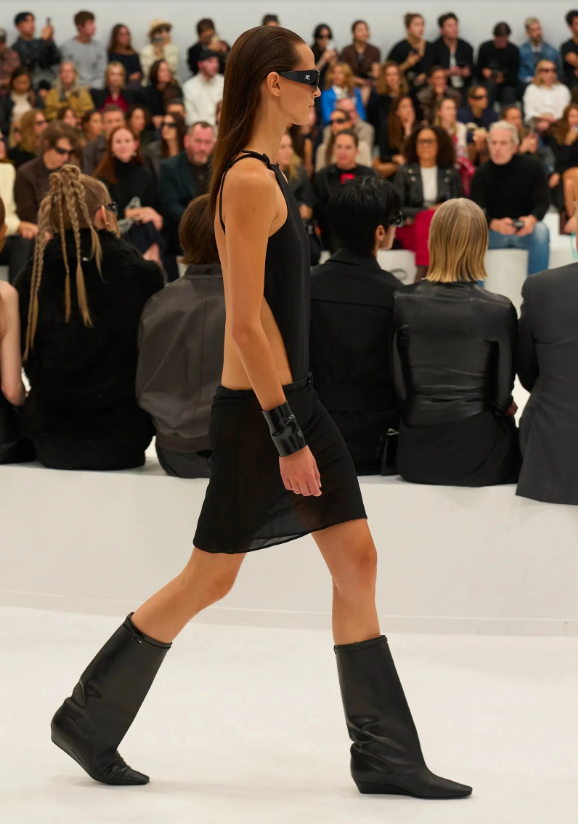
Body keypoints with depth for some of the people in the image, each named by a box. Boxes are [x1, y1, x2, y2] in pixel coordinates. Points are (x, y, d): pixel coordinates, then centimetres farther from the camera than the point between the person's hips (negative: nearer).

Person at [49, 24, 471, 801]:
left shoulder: (260, 175, 13)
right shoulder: (250, 181, -17)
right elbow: (246, 321, -22)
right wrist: (286, 437, -22)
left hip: (294, 398, 10)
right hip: (258, 411, -10)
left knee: (357, 558, 6)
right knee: (210, 579, 2)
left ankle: (386, 756, 13)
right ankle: (87, 719, 19)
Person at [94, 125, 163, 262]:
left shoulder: (146, 175, 8)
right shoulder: (103, 176, 1)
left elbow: (154, 212, 4)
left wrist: (154, 248, -7)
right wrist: (136, 212, -7)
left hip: (142, 239, 2)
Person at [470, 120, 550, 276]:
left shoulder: (532, 167, -7)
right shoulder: (482, 174, -7)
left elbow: (543, 201, -11)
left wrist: (532, 219, -36)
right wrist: (494, 224, -41)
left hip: (526, 231, -1)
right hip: (494, 233, 1)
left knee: (541, 230, -34)